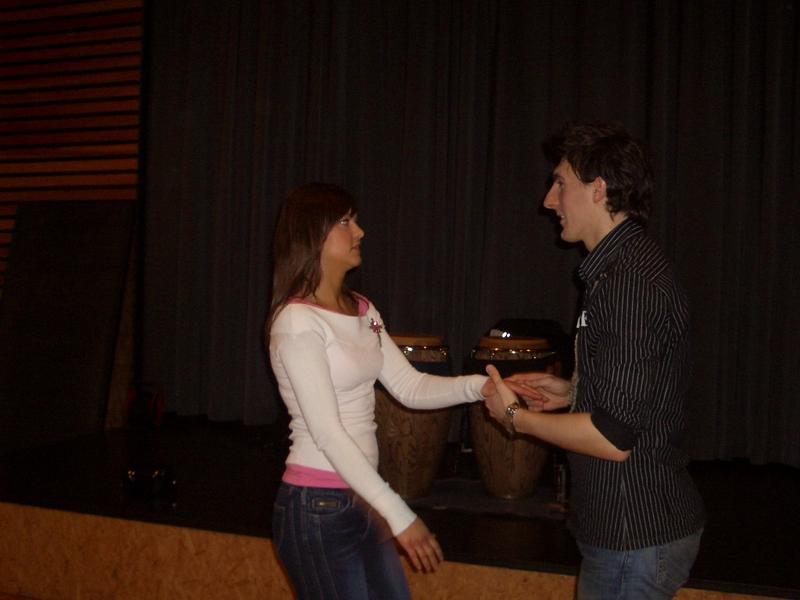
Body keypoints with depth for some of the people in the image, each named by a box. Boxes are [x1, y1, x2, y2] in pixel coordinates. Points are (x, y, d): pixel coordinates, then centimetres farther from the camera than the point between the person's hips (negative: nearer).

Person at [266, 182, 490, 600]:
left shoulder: (361, 311, 9)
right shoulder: (298, 322, -16)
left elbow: (410, 386, 5)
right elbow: (327, 432, -21)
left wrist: (478, 385, -13)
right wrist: (398, 515, -23)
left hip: (361, 498, 8)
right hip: (318, 506, -8)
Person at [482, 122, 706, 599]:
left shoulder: (629, 282, -23)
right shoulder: (632, 264, 10)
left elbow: (614, 438, -25)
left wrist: (516, 415, -13)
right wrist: (572, 391, 12)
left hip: (636, 537, -10)